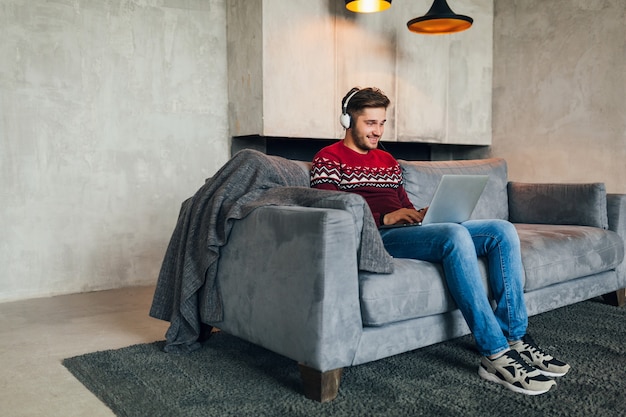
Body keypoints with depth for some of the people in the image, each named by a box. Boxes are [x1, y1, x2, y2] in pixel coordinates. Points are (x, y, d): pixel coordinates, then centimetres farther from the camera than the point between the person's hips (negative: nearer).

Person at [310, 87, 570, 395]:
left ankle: (515, 338, -11)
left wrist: (424, 214, 4)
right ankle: (495, 355, -31)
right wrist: (385, 218, -18)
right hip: (378, 237, -8)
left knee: (502, 230, -8)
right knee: (455, 235, -35)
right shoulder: (329, 158, 4)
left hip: (410, 231, 8)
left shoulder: (387, 160, 29)